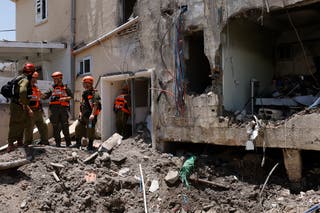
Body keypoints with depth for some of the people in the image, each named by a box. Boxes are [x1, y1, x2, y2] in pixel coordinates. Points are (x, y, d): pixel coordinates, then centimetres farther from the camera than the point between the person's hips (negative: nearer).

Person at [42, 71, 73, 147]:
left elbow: (71, 96, 7)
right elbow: (45, 96, 5)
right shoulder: (52, 88, 13)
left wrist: (65, 98, -10)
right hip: (54, 109, 2)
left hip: (63, 108, -1)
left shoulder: (65, 88, 11)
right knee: (55, 127, 3)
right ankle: (58, 142, 10)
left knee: (65, 126, -2)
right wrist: (40, 95, -15)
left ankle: (68, 142, 7)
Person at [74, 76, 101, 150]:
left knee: (90, 129, -4)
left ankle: (90, 145, 7)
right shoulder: (84, 93, 16)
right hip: (84, 115, 9)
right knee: (79, 127, 11)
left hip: (90, 115, -9)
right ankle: (78, 143, 24)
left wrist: (92, 114, -30)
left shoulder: (94, 93, -12)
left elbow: (95, 105, -22)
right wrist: (81, 113, 21)